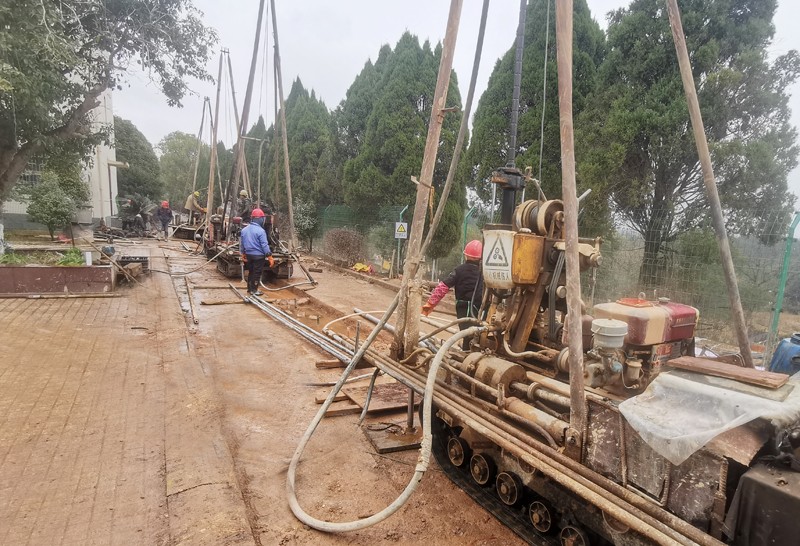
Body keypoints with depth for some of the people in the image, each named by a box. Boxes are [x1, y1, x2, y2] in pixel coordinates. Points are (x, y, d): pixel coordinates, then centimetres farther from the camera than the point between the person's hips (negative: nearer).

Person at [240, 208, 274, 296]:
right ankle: (254, 290, 7)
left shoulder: (244, 229, 4)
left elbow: (241, 243, 12)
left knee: (250, 272, 18)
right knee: (257, 273, 3)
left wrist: (243, 254, 24)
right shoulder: (260, 231, -17)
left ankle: (249, 288, 27)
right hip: (258, 255, -7)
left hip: (249, 255, 7)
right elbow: (264, 245, -18)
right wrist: (270, 257, -15)